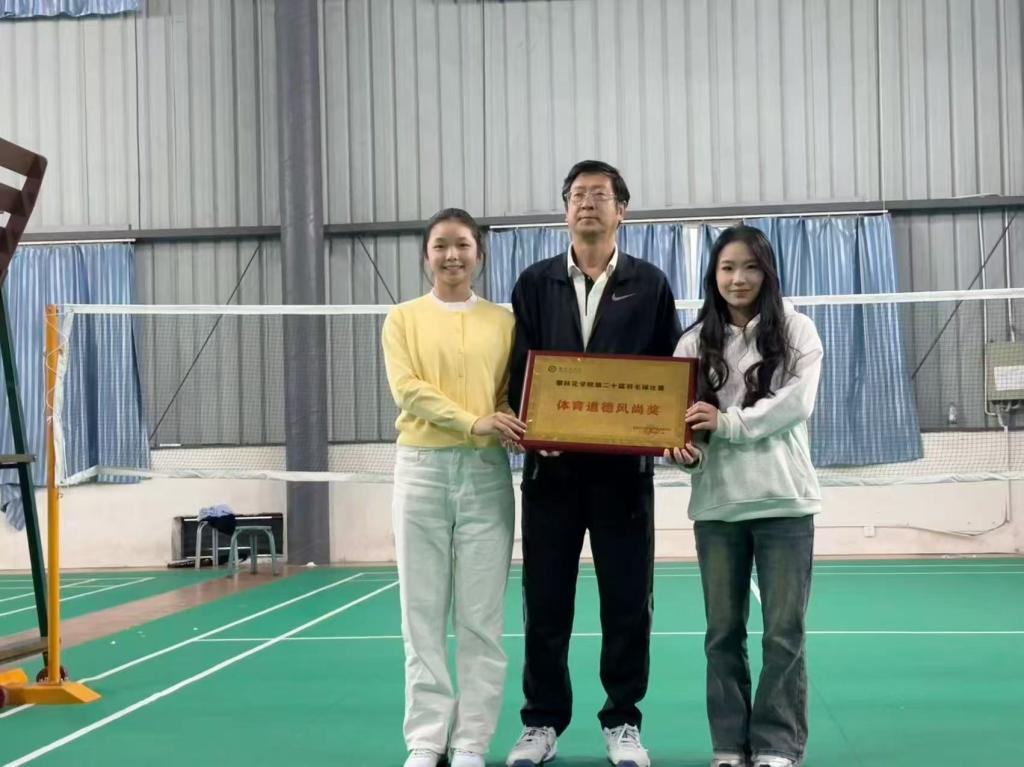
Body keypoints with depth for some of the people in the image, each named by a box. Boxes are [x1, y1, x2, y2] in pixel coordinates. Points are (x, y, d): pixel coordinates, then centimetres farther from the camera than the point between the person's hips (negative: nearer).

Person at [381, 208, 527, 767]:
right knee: (423, 614, 2)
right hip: (421, 468, 0)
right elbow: (407, 388, -5)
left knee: (481, 616, 1)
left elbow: (514, 391, 7)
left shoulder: (502, 320, 9)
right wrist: (472, 422, -17)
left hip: (486, 471, 0)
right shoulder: (404, 318, 7)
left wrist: (520, 431, -15)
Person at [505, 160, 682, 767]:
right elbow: (518, 370, 4)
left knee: (628, 603, 5)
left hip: (624, 468, -1)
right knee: (545, 602, 6)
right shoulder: (535, 284, 9)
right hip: (550, 466, 1)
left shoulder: (649, 284, 6)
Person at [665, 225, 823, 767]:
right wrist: (682, 450, -18)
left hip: (782, 500, -2)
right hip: (716, 504, 2)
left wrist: (728, 423, -18)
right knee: (723, 632, 8)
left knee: (784, 631, 1)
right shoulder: (695, 341, 7)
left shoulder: (796, 331, 2)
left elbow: (797, 402, -10)